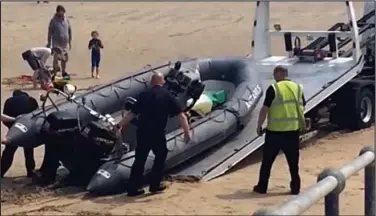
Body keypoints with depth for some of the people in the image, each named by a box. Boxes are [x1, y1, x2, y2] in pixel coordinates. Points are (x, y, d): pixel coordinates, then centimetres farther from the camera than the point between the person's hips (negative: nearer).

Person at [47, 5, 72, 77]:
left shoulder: (66, 20, 5)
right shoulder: (53, 21, -7)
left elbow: (70, 31, 14)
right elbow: (50, 32, -3)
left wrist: (70, 42, 14)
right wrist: (49, 43, -2)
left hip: (65, 43, 4)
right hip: (56, 43, -4)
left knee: (64, 58, 13)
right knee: (56, 58, -10)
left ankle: (64, 72, 28)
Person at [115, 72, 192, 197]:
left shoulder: (144, 95, 9)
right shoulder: (167, 95, 3)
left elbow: (132, 113, 11)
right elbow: (181, 115, -2)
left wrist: (120, 125, 21)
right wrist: (187, 131, 1)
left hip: (142, 131, 3)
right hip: (157, 132, -2)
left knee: (140, 159, 11)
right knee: (161, 155, 20)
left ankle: (133, 188, 10)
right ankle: (155, 185, 19)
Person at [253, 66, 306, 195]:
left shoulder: (273, 89, -8)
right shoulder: (298, 88, 7)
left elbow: (265, 109, -10)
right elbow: (302, 108, 12)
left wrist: (259, 126, 1)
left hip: (275, 130, -4)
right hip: (293, 130, 4)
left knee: (267, 160, 8)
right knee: (293, 161, 13)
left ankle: (262, 187, 14)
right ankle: (295, 187, 15)